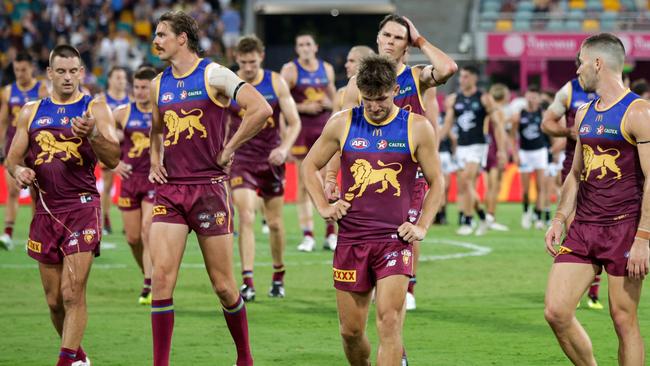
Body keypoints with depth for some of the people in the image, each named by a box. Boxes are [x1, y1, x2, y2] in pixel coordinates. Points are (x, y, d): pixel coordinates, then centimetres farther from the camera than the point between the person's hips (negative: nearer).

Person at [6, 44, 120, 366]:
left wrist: (93, 134, -25)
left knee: (73, 294, -14)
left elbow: (113, 159, -7)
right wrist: (18, 170, -8)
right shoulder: (31, 112, 12)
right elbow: (13, 158, 15)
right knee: (54, 300, 8)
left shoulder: (95, 109, 1)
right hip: (45, 209, 4)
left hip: (82, 208, -4)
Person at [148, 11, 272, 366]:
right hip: (169, 190, 5)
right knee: (161, 277, -9)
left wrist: (228, 150, -11)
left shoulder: (213, 75, -6)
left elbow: (261, 109, -17)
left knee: (223, 285, 3)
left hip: (209, 187, -5)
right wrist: (154, 161, 14)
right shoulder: (158, 84, 13)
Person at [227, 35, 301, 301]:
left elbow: (294, 122, -2)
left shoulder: (276, 83, -3)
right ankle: (247, 283, -20)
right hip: (241, 158, -2)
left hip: (271, 160, 2)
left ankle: (278, 276, 30)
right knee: (246, 217, -17)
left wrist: (284, 148, -17)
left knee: (275, 223, 10)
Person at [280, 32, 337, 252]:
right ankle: (307, 235, -1)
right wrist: (303, 107, -16)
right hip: (301, 128, -3)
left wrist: (329, 103, -1)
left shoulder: (326, 69, 11)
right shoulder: (290, 70, -1)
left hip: (324, 126, 3)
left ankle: (331, 234, 3)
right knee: (304, 184, -2)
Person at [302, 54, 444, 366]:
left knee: (389, 322, -15)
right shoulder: (342, 124, 4)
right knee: (350, 331, 6)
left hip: (395, 238, -2)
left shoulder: (418, 128, 0)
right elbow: (310, 166, 16)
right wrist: (323, 207, 5)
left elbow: (436, 182, 9)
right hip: (351, 239, 2)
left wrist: (422, 227, -1)